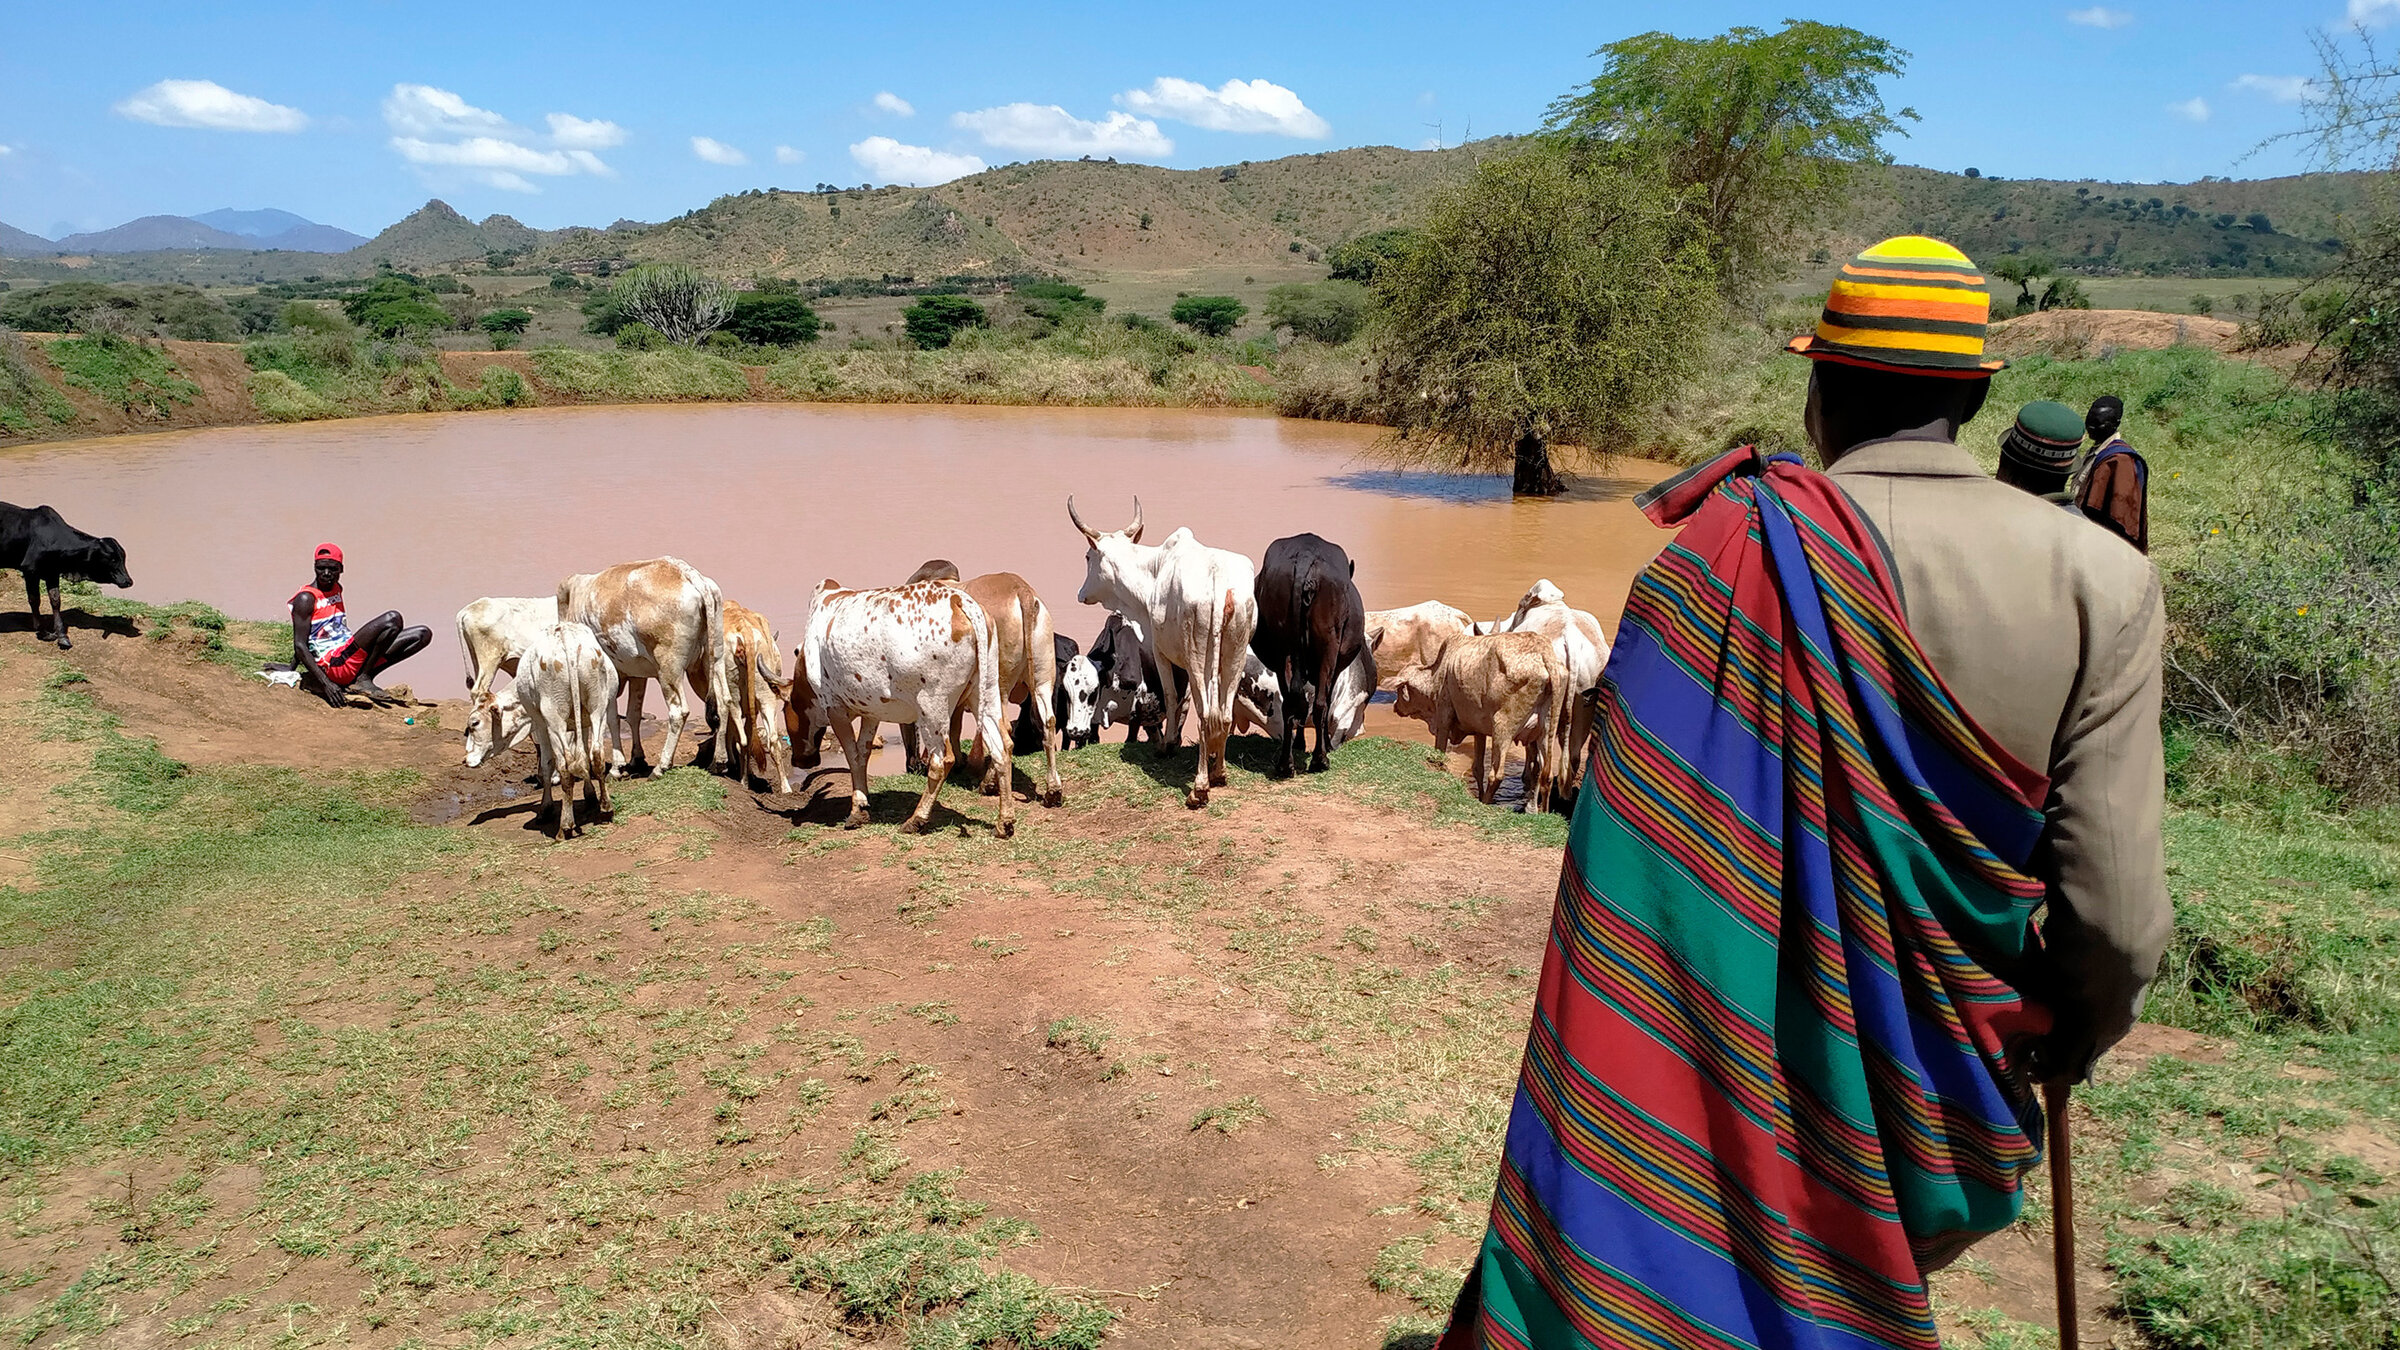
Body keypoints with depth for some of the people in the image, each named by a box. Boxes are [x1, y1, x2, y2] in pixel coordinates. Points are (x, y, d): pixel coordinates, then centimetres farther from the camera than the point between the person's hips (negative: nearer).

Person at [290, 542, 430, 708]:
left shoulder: (337, 589, 18)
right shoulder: (305, 599, -6)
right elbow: (300, 645, -13)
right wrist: (325, 682, -23)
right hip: (335, 664, -9)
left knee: (423, 634, 3)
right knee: (393, 619, -26)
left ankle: (364, 677, -4)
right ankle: (364, 679, -17)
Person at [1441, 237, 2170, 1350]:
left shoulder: (1717, 556, -17)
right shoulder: (2101, 582, -13)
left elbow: (1630, 858, -12)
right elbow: (2117, 915, -13)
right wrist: (2064, 1042, 9)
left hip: (1733, 1060, -1)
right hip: (1930, 1091, 2)